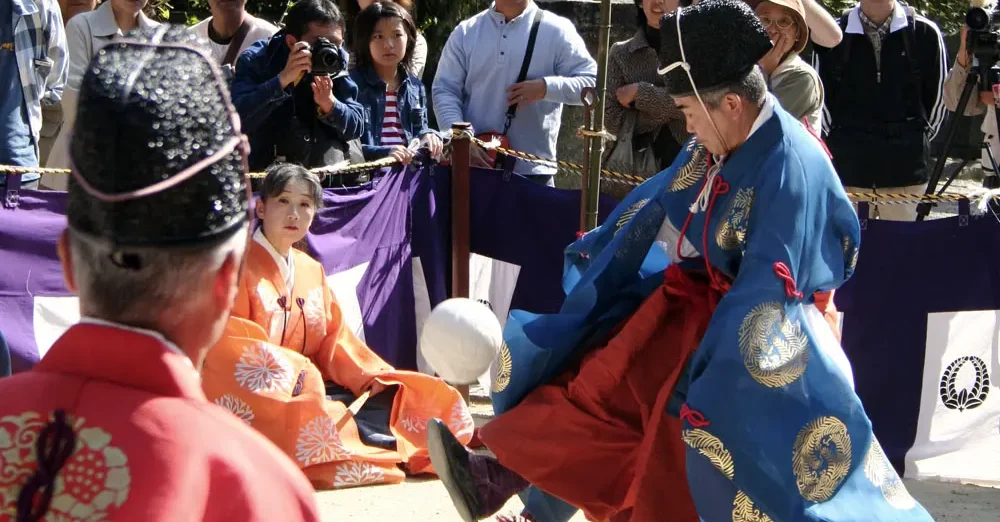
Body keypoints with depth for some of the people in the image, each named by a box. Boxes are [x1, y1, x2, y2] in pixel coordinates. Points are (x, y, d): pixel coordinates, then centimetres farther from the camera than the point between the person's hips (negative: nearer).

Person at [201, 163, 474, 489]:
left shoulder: (312, 270, 16)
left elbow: (335, 340, 13)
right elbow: (232, 351, -14)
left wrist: (380, 379, -4)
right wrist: (295, 374, -23)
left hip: (307, 390, 8)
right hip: (256, 398, -8)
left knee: (390, 398, -10)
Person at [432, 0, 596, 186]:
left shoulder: (556, 31, 0)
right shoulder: (465, 32, 7)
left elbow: (594, 81, -1)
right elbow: (444, 90, 2)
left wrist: (546, 87, -18)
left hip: (531, 171, -2)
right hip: (472, 168, 2)